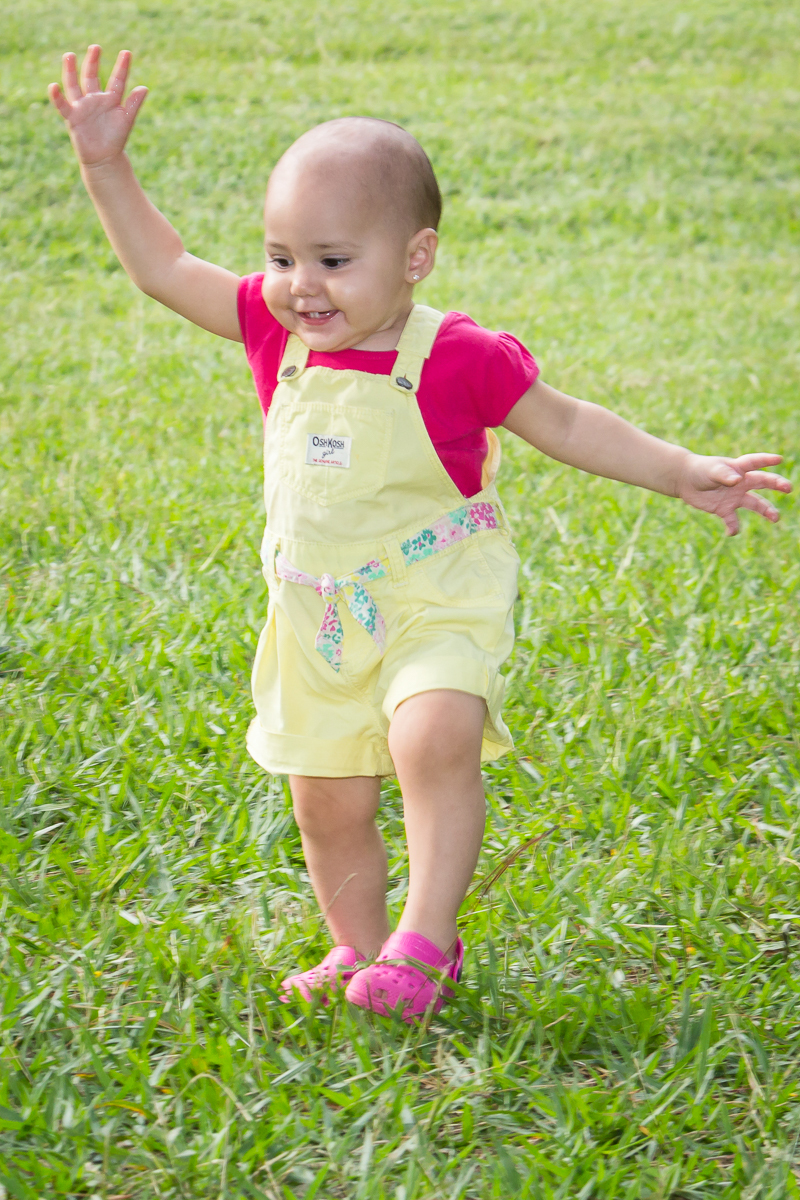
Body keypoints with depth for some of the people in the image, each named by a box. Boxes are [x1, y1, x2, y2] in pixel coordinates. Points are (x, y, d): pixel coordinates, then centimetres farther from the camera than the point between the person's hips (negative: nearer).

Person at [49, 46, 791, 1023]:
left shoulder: (458, 358, -15)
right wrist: (105, 165, -4)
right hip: (320, 617, 5)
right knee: (327, 801, 11)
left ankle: (425, 942, -23)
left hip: (438, 601, -5)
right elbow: (163, 268, 4)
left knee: (434, 738, -31)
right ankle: (361, 950, 32)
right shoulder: (278, 332, -2)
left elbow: (568, 426, -2)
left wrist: (681, 473, -8)